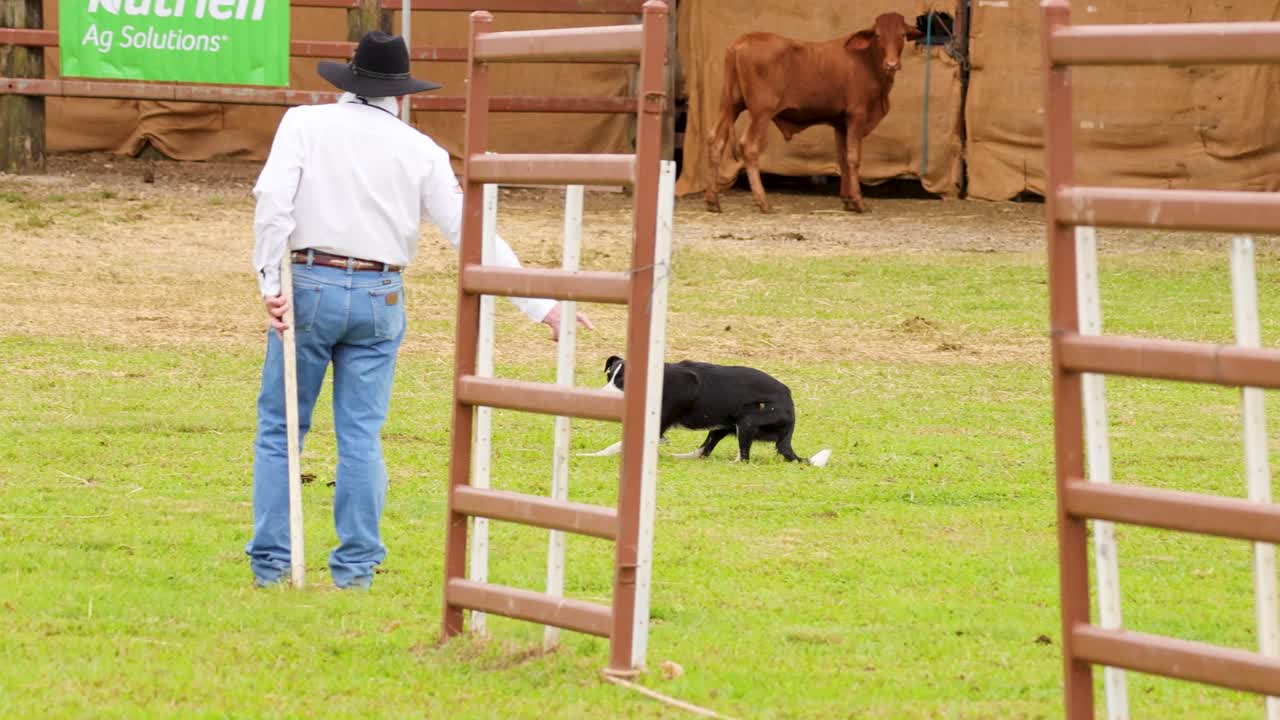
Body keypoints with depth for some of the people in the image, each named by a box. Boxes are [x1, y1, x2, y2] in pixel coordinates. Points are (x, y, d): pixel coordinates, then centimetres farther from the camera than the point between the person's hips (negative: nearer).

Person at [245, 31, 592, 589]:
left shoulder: (305, 123, 1)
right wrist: (541, 306, 6)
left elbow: (273, 199, -14)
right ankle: (356, 566, 8)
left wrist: (271, 283, -13)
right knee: (361, 435, 8)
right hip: (378, 297, 1)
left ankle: (270, 561, 8)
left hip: (309, 287, -1)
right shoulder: (420, 151, 4)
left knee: (280, 429, 9)